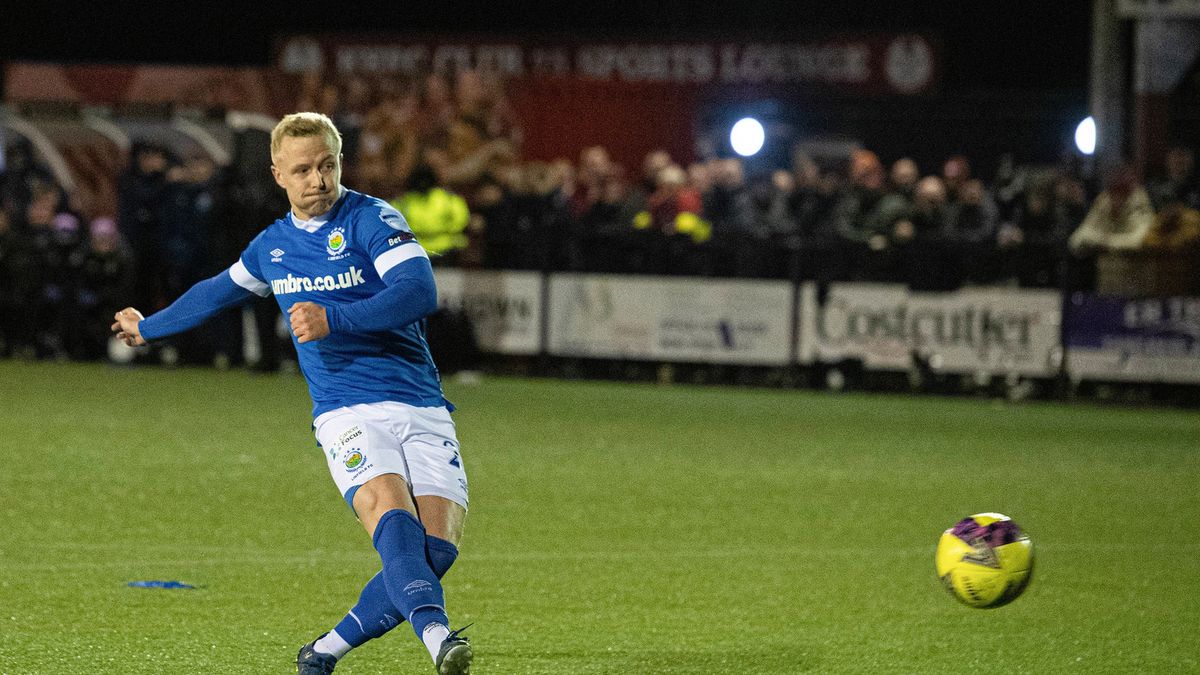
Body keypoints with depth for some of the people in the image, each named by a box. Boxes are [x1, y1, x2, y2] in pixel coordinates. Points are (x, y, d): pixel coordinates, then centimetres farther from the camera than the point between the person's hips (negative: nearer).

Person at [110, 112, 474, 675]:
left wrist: (334, 319, -27)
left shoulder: (372, 219, -3)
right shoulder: (272, 245, 14)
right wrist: (149, 327, 49)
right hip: (347, 412, 2)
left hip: (422, 409, -2)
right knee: (392, 516, -27)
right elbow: (219, 291, 36)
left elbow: (420, 292, -19)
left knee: (437, 547, -16)